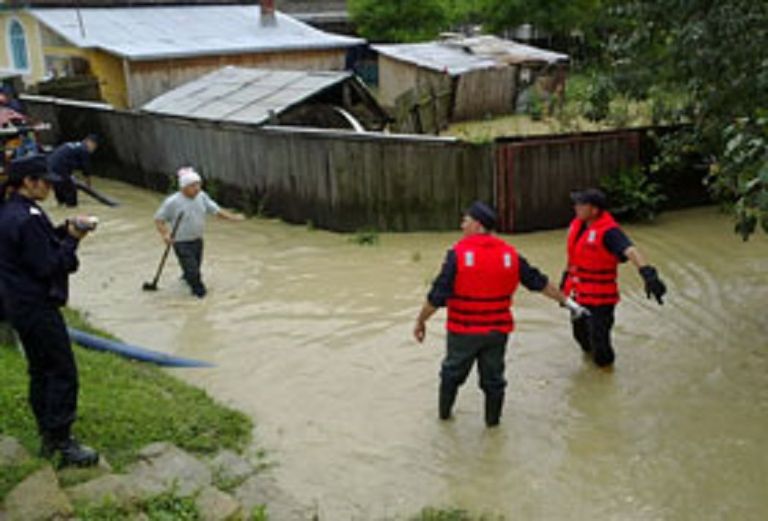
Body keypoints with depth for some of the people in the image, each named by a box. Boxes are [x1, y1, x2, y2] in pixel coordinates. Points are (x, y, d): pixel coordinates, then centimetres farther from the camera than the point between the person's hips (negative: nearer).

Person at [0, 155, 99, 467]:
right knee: (63, 373, -3)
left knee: (40, 371, 18)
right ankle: (63, 444, 4)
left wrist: (65, 231, 2)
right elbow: (48, 266, -21)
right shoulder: (27, 218, -22)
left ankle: (48, 438, 29)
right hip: (38, 307, -10)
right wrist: (72, 239, -12)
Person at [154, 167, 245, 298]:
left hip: (197, 240, 6)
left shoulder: (202, 197, -4)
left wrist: (232, 217, -8)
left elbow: (216, 210, 3)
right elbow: (159, 219, -12)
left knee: (196, 267, 21)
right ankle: (199, 290, 19)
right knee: (192, 269, -6)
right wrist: (164, 234, -26)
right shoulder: (172, 202, -20)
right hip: (181, 243, -6)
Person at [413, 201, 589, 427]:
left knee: (452, 372, 19)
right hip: (497, 330, 3)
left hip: (463, 330, -3)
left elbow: (437, 295, -17)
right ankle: (493, 420, 32)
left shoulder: (458, 254, -15)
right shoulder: (509, 253, -1)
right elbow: (538, 282, 7)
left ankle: (444, 412, 36)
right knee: (493, 377, 18)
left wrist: (420, 321, -5)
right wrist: (566, 301, 18)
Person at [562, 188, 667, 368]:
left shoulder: (608, 231, -24)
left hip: (599, 298, -8)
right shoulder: (578, 224, 1)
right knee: (581, 333, 22)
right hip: (578, 293, 8)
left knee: (599, 340, -1)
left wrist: (648, 274, -57)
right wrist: (567, 276, 28)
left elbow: (631, 251, -40)